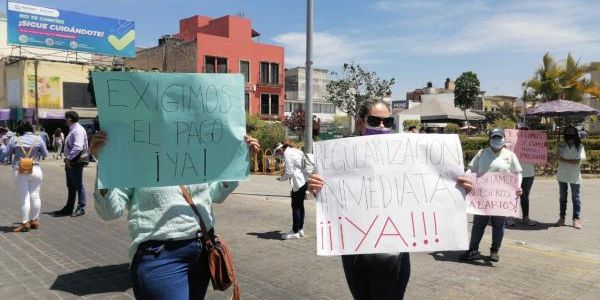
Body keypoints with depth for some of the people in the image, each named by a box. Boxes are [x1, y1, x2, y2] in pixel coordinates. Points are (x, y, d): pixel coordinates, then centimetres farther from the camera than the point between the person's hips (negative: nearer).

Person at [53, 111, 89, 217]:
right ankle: (68, 208, 26)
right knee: (71, 186, 16)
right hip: (70, 162, 10)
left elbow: (78, 147, -26)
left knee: (78, 185, -2)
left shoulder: (78, 130, -16)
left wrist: (69, 158, -21)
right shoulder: (72, 130, 16)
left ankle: (81, 208, 7)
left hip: (76, 162, -10)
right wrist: (67, 158, 12)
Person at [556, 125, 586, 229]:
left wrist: (564, 160, -11)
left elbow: (578, 161, -12)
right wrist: (572, 161, -17)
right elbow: (560, 159, -6)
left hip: (575, 177, -2)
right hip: (562, 176, 2)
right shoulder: (561, 146, 2)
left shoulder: (579, 147, -4)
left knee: (576, 198, 3)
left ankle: (576, 219, 8)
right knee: (562, 198, 10)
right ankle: (562, 218, 17)